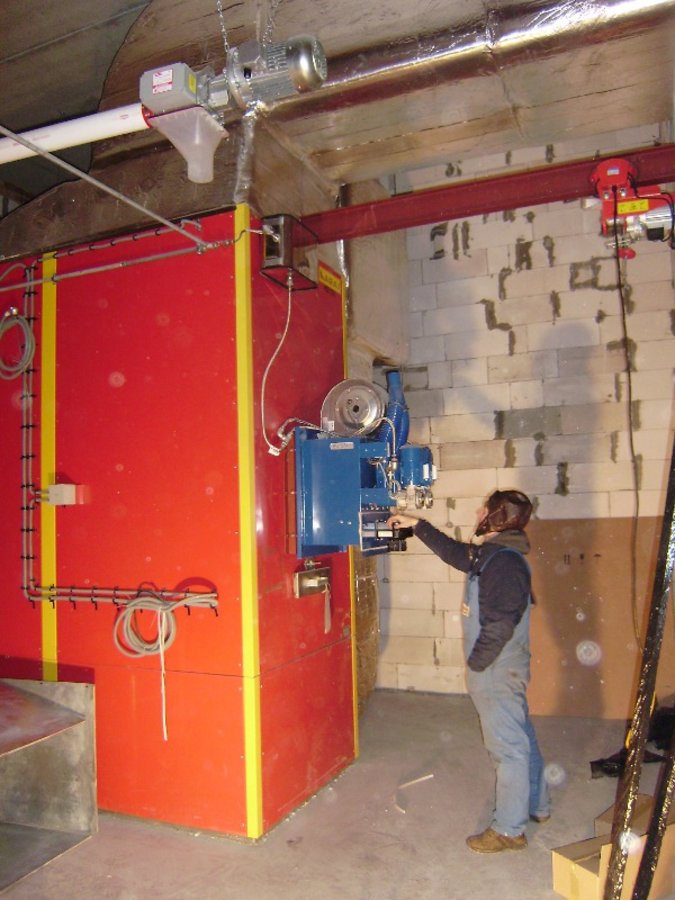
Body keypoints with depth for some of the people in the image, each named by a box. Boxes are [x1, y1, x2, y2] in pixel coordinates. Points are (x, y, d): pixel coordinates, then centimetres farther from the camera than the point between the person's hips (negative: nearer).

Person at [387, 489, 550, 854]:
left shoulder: (504, 562, -24)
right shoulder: (491, 554, 7)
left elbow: (500, 624, -27)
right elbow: (455, 552, 23)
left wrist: (475, 663, -17)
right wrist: (416, 525, 25)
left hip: (496, 671, -10)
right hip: (504, 669, 10)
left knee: (507, 746, 3)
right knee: (521, 737, 22)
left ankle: (509, 830, 17)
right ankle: (536, 805, 40)